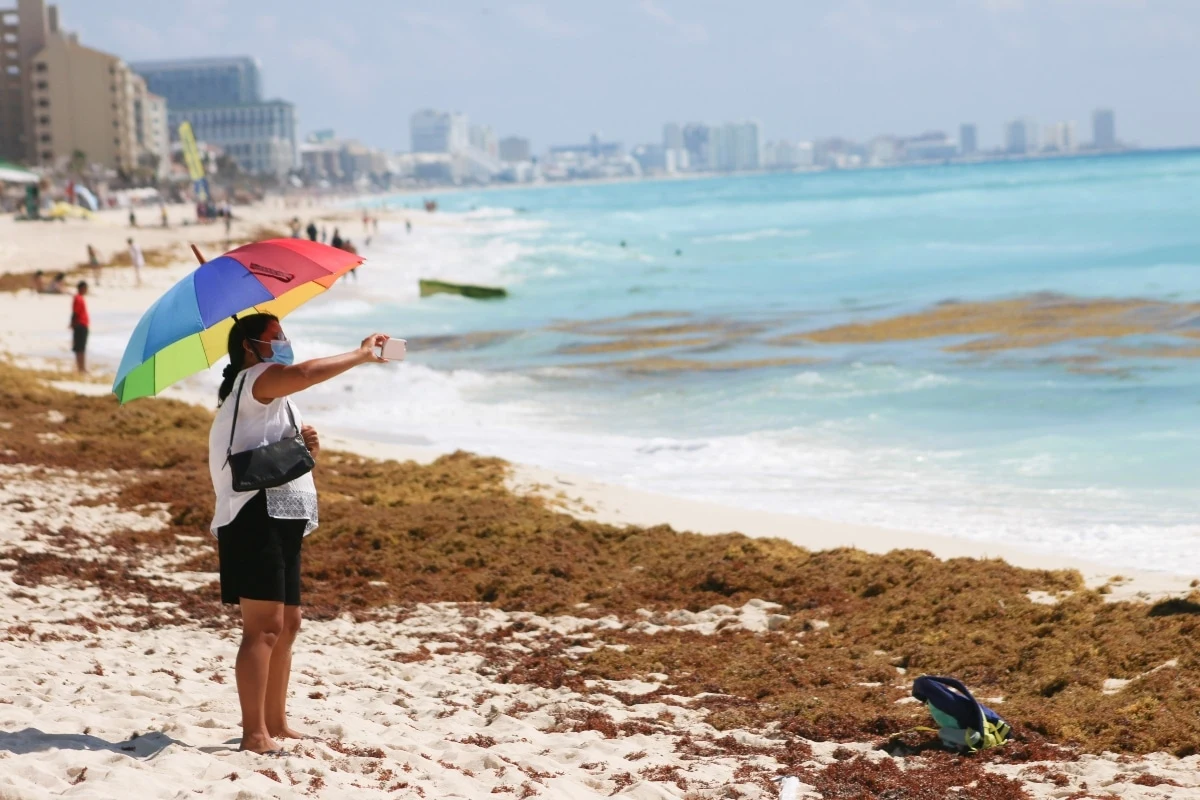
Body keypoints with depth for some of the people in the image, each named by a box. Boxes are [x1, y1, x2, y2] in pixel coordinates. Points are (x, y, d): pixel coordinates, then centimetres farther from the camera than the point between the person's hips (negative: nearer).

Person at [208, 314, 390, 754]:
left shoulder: (270, 395, 25)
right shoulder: (253, 379, -6)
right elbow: (305, 373, -27)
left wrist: (308, 446, 4)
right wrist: (362, 354, -17)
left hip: (281, 521, 11)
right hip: (256, 517, -11)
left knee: (288, 623, 15)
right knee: (264, 627, -12)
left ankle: (276, 723, 24)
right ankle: (254, 733, -11)